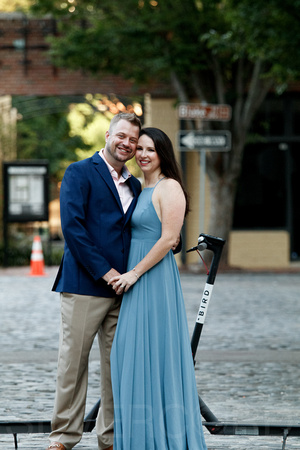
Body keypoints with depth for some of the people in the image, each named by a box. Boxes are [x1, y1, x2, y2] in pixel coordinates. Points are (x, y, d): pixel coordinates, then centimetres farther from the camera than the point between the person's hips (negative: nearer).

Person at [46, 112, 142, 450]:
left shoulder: (134, 186, 19)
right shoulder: (80, 173, -1)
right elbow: (72, 226, -11)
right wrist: (104, 271, -13)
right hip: (85, 284, -6)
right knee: (73, 362, -2)